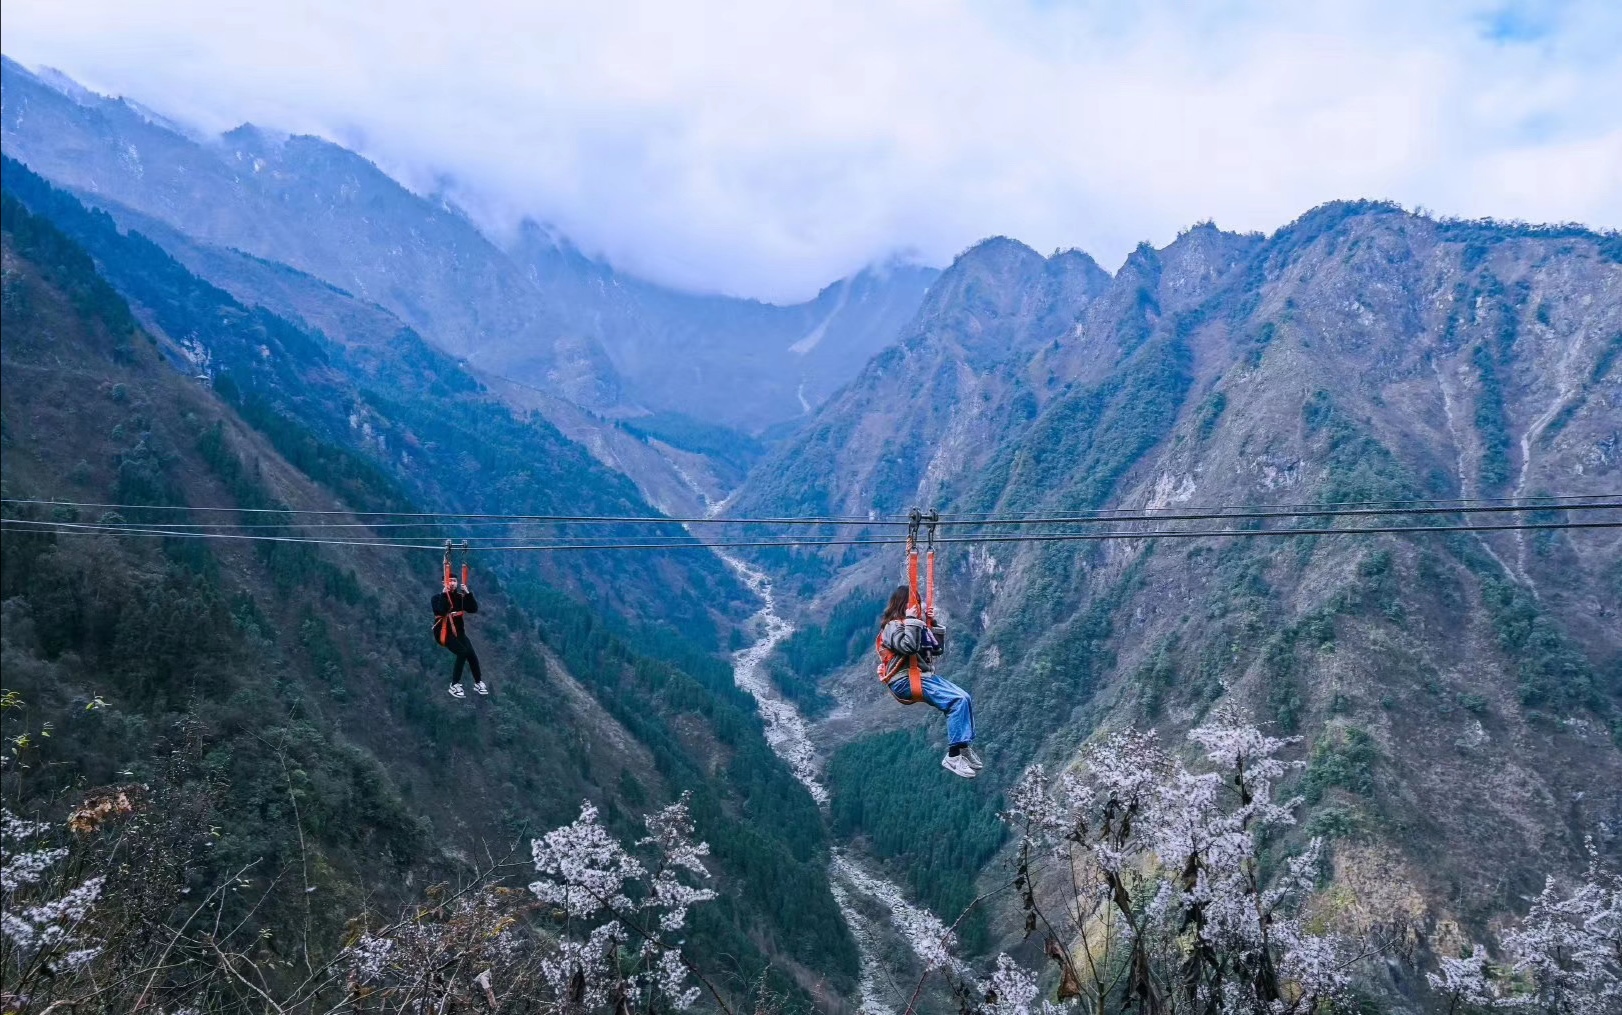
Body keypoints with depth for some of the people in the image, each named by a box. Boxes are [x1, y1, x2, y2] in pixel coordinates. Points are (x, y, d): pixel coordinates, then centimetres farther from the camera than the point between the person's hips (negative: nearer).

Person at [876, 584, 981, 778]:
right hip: (904, 680, -9)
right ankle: (953, 756, -22)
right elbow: (909, 647, -28)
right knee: (957, 700, -23)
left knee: (965, 698, -3)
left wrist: (933, 626, 14)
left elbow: (936, 651, 24)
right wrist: (911, 620, -21)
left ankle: (966, 747, -2)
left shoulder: (916, 624, 18)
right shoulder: (893, 626, -8)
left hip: (925, 675, 9)